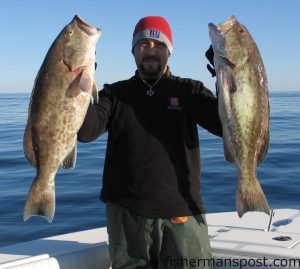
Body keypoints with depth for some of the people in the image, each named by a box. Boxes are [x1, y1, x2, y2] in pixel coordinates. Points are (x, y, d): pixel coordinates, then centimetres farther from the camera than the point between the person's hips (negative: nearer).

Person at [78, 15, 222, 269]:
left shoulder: (189, 91, 6)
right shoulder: (115, 93, 8)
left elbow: (226, 125, -9)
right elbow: (87, 131, -8)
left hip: (182, 212, -1)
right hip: (125, 211, 1)